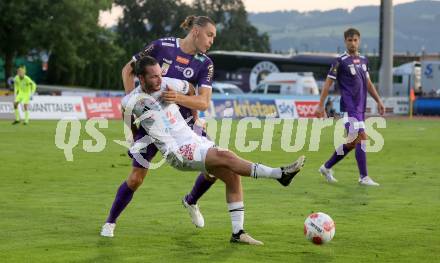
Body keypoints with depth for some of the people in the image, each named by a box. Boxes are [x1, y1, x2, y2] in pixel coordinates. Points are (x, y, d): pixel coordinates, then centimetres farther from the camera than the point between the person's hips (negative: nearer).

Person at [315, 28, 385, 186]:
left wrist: (378, 101, 18)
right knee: (362, 137, -15)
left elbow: (368, 83, 23)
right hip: (349, 106, -7)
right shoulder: (340, 61, -6)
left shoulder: (363, 60, 14)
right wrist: (321, 105, -8)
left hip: (360, 107, 7)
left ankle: (327, 168, 25)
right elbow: (328, 83, -5)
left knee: (353, 142, 11)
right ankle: (364, 177, -11)